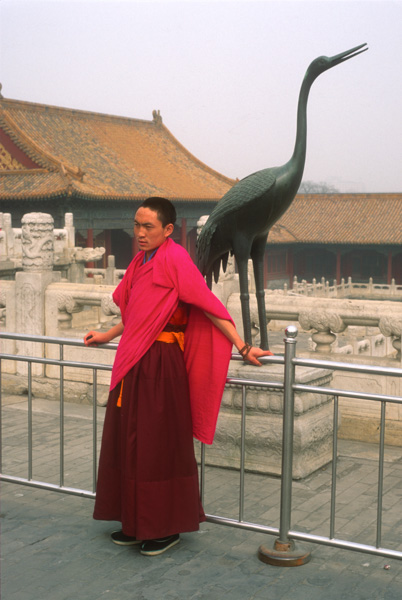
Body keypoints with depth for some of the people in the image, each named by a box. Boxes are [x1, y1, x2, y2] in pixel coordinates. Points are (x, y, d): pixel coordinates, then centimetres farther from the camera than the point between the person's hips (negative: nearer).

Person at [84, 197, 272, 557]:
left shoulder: (174, 259, -13)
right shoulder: (142, 261, 12)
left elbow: (210, 306, -16)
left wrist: (243, 348, -19)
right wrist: (107, 336, 30)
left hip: (159, 365, -8)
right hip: (133, 364, 9)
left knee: (160, 445, 0)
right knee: (130, 442, 13)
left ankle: (168, 528, 14)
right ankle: (137, 523, 25)